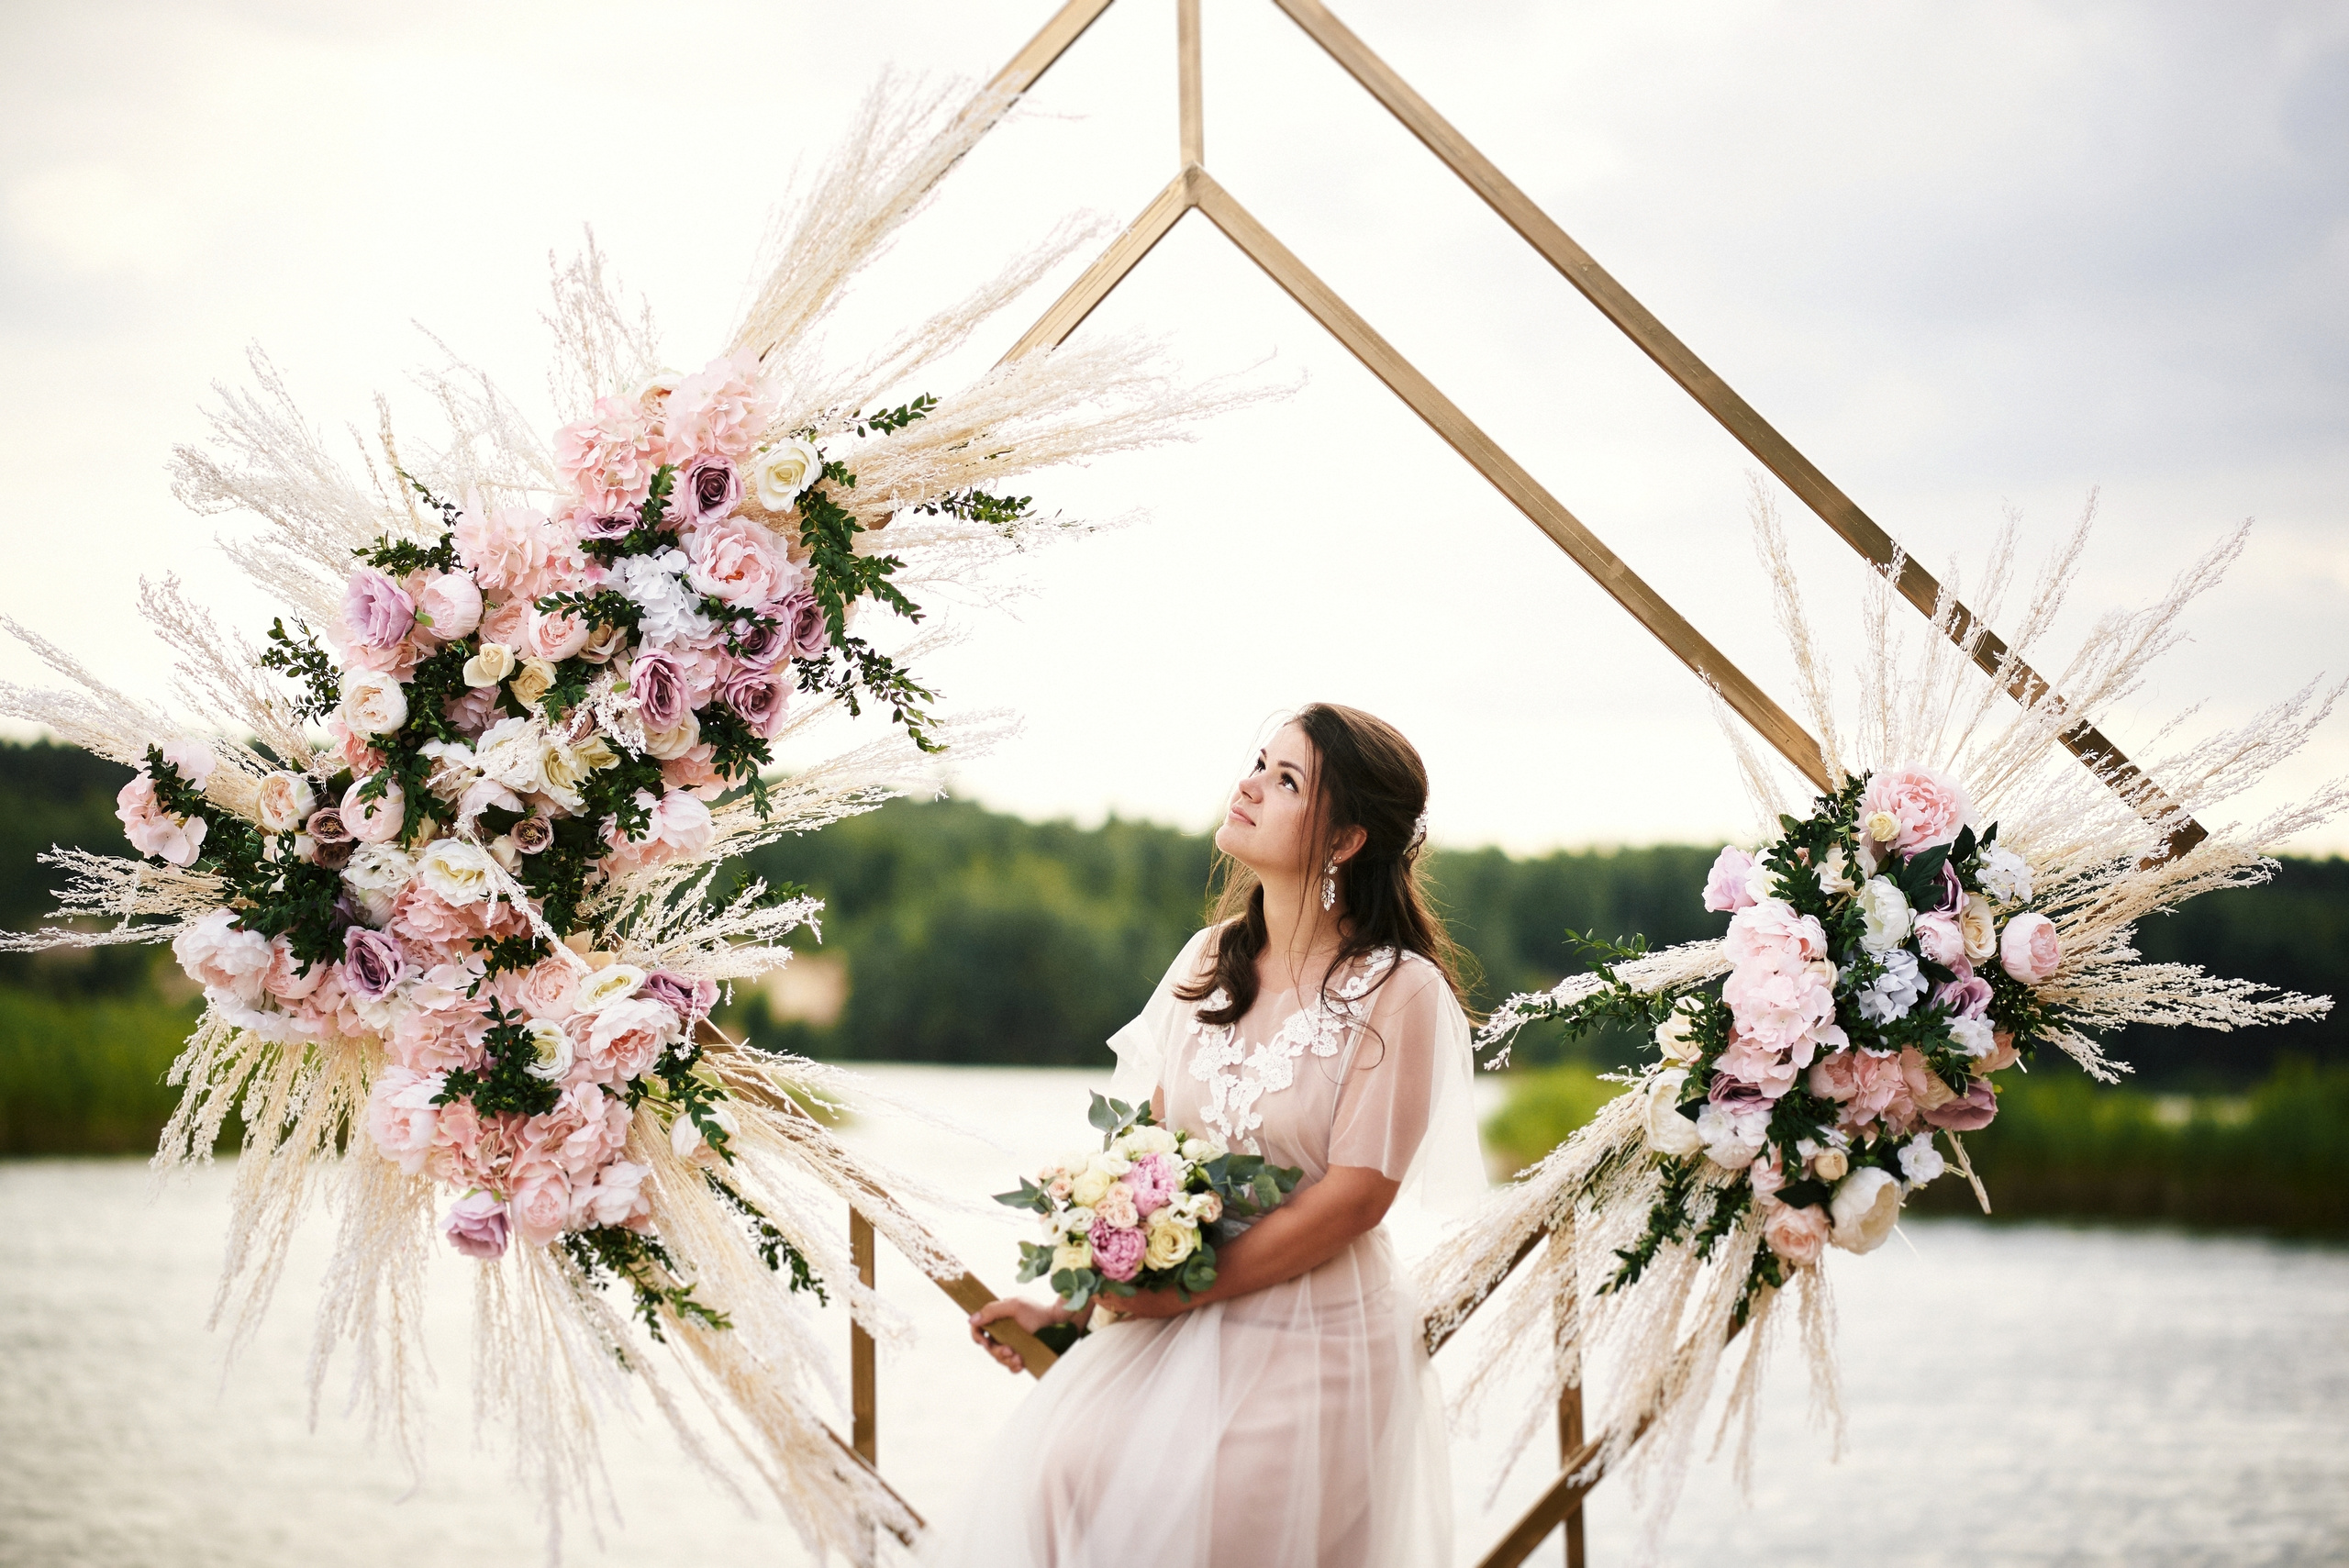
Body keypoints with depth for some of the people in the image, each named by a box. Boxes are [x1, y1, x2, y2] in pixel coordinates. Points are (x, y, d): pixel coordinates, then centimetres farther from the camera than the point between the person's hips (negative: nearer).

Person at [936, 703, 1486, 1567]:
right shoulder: (1209, 961, 7)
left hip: (1313, 1338, -5)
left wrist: (1181, 1292, -13)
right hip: (1177, 1322, 5)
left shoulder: (1398, 991, -12)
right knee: (1048, 1472, -11)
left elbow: (1352, 1199, -15)